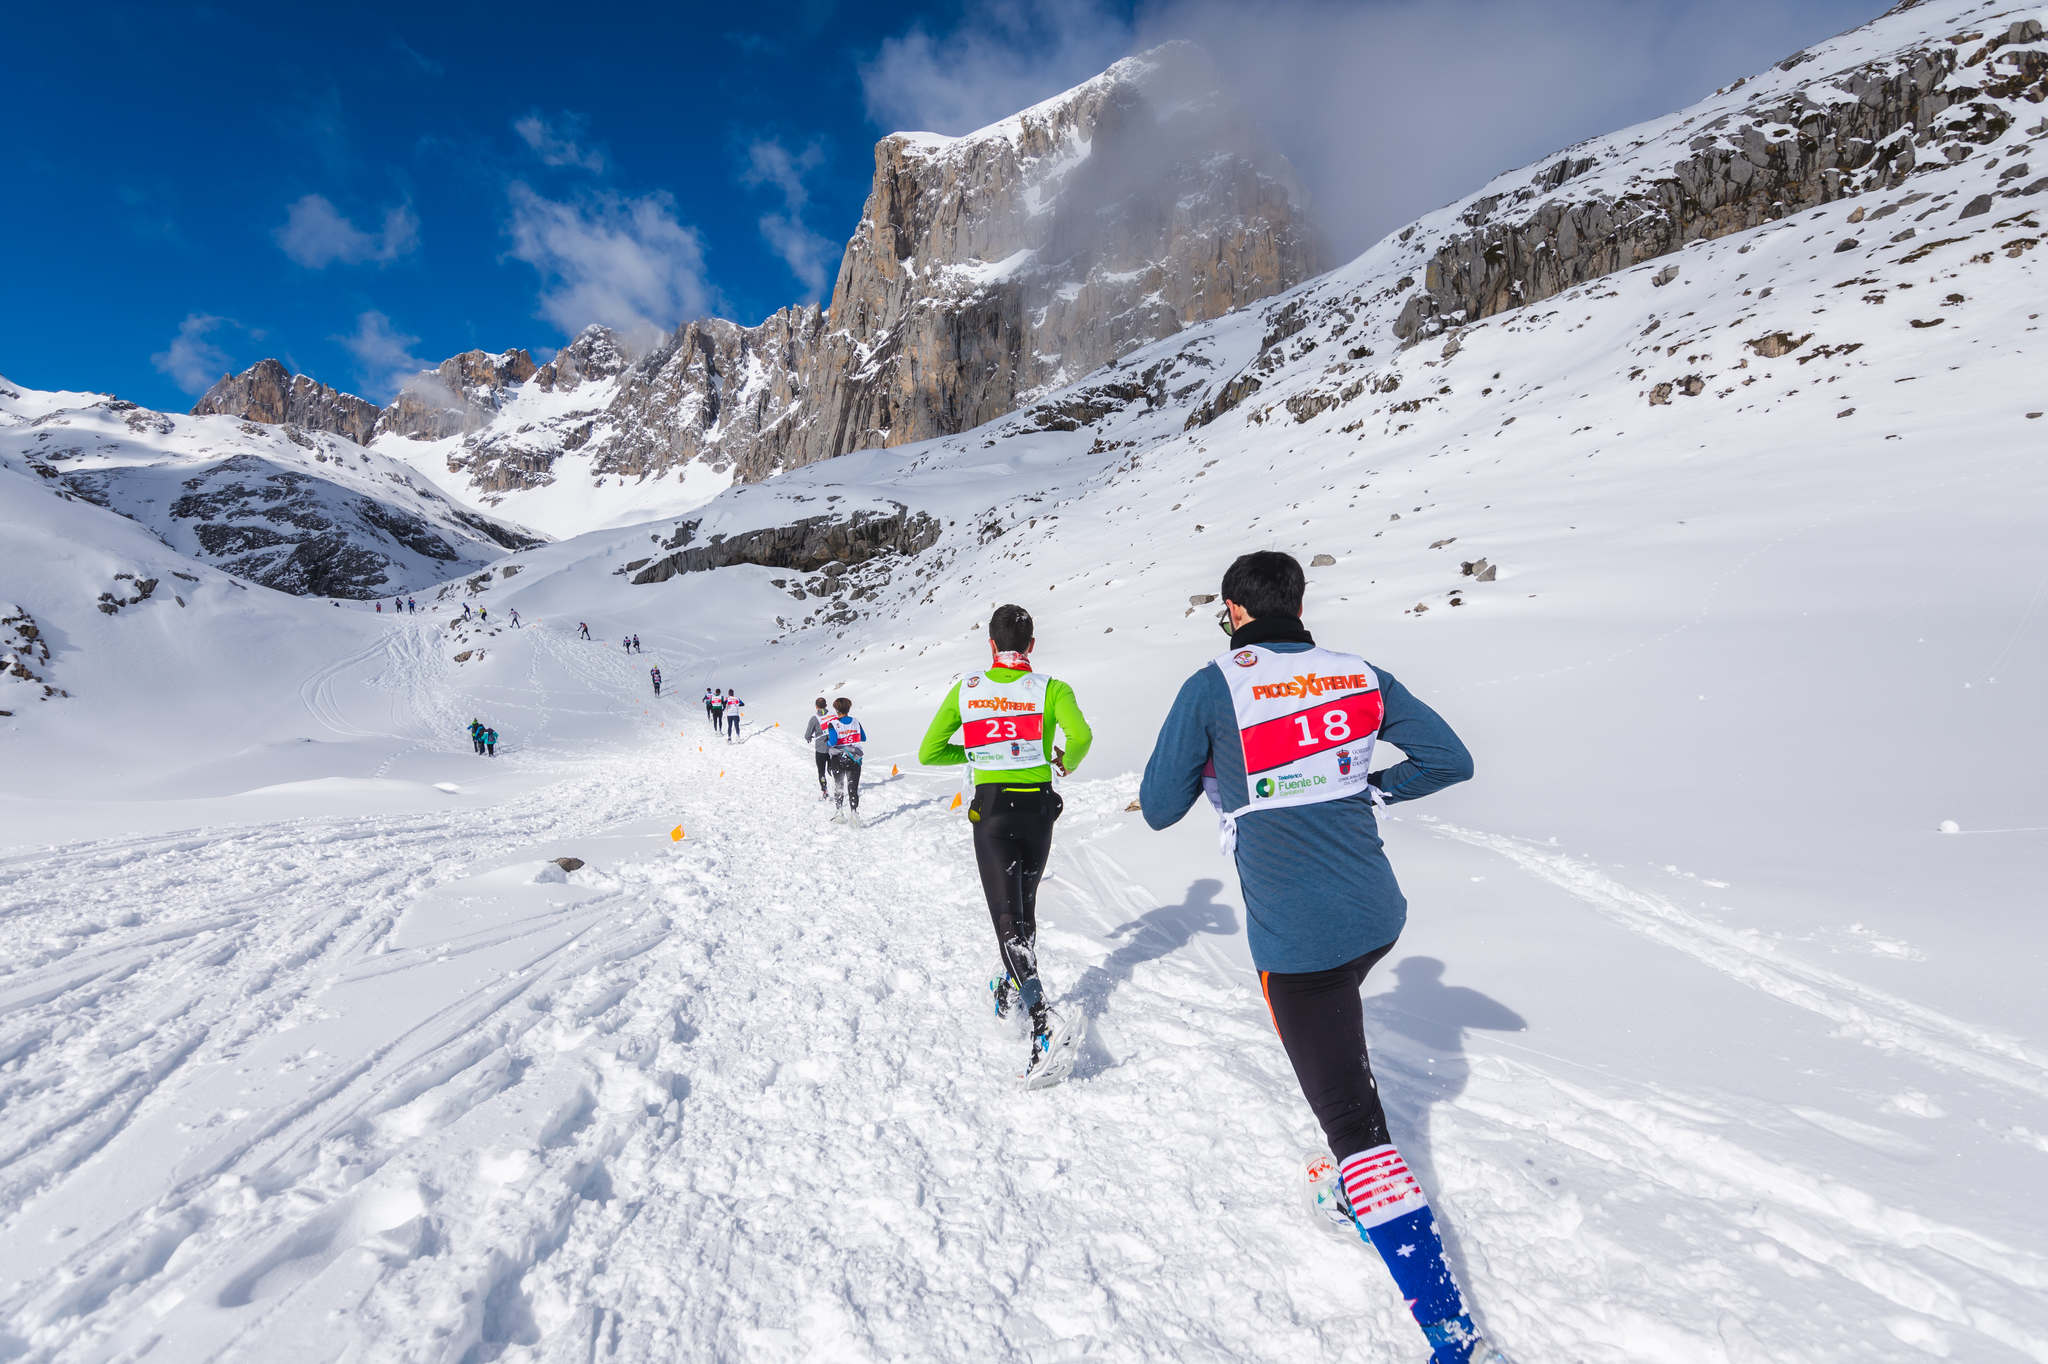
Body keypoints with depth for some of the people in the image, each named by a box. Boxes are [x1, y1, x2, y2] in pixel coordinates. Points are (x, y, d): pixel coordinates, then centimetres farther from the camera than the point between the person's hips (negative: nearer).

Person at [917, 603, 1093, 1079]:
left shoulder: (965, 690, 2)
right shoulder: (1051, 689, -3)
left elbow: (928, 753, 4)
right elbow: (1081, 735, -21)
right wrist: (1067, 762, 1)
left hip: (991, 812, -1)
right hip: (1039, 809, 1)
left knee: (1007, 915, -3)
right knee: (1024, 902, 22)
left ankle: (1039, 1017, -20)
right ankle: (1012, 984, 39)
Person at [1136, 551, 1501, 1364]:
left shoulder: (1211, 690, -12)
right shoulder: (1362, 677, 2)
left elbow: (1158, 809, -8)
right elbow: (1450, 759, 7)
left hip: (1293, 936, -6)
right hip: (1378, 914, 6)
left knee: (1352, 1120, 4)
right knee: (1339, 1046, 34)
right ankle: (1359, 1191, 49)